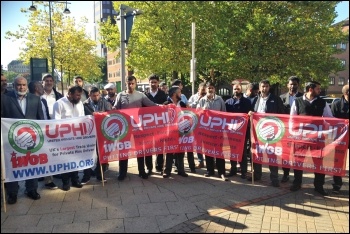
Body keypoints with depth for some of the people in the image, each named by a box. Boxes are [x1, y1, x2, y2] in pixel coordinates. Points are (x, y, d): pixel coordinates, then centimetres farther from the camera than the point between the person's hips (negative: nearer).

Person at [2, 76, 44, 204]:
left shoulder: (35, 99, 4)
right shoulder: (5, 98, -4)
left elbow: (41, 118, 7)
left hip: (32, 137, 2)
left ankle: (31, 189, 29)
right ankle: (12, 192, 25)